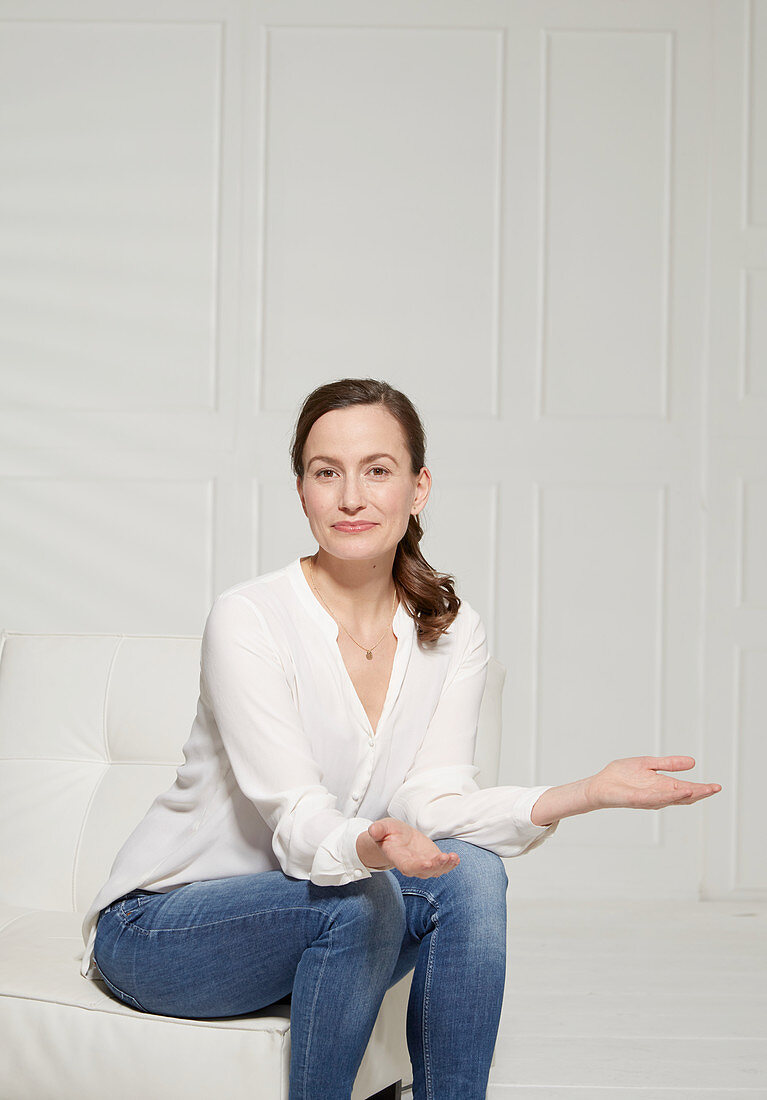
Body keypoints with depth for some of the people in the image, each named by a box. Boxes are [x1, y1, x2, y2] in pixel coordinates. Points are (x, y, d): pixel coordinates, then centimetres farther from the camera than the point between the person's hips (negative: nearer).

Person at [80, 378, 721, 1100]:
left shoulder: (451, 632, -3)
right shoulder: (248, 620, -19)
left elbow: (432, 801, -14)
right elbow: (298, 821, -25)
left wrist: (586, 793, -28)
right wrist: (369, 848, -48)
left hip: (331, 911, 5)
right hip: (159, 927, -4)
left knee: (473, 875, -22)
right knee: (358, 900, -31)